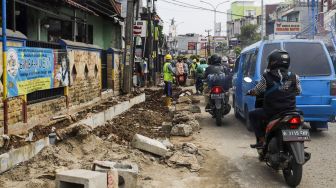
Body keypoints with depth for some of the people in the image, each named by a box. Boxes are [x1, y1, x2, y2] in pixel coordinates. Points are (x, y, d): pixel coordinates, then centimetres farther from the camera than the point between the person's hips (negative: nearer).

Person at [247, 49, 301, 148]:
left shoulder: (267, 77, -9)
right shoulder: (294, 77, -1)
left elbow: (257, 90, 1)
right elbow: (298, 91, 11)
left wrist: (250, 92, 23)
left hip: (272, 112, -3)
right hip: (290, 111, 3)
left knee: (252, 115, 19)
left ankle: (261, 139, 10)